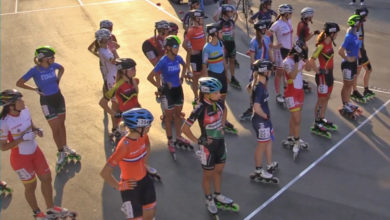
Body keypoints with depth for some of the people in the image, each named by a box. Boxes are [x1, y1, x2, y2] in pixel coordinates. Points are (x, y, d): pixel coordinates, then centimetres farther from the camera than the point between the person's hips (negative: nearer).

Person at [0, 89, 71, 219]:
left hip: (35, 151, 6)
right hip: (21, 158, -6)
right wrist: (22, 138, -29)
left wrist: (37, 130, -14)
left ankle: (51, 208, 41)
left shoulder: (25, 111, -10)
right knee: (30, 186, 14)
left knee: (47, 178, 17)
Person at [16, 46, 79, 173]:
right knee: (55, 128, 1)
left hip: (59, 97, 5)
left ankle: (65, 147, 35)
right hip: (47, 101, -5)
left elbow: (62, 69, 18)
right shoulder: (35, 70, -20)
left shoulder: (53, 65, -7)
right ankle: (61, 153, 16)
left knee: (61, 124, 17)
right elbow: (19, 83, -15)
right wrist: (35, 89, -13)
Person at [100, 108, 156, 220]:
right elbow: (105, 173, -30)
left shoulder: (143, 136, -12)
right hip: (131, 186, -7)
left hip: (145, 180, 7)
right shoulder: (124, 146, -33)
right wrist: (119, 186, -17)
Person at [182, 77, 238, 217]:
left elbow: (224, 110, 16)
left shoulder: (219, 102, -10)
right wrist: (197, 141, -17)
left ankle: (218, 195, 45)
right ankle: (209, 200, 36)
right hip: (208, 146, -6)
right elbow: (185, 128, -22)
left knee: (219, 170, 22)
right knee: (208, 174, 14)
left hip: (220, 142, 6)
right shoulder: (200, 109, -28)